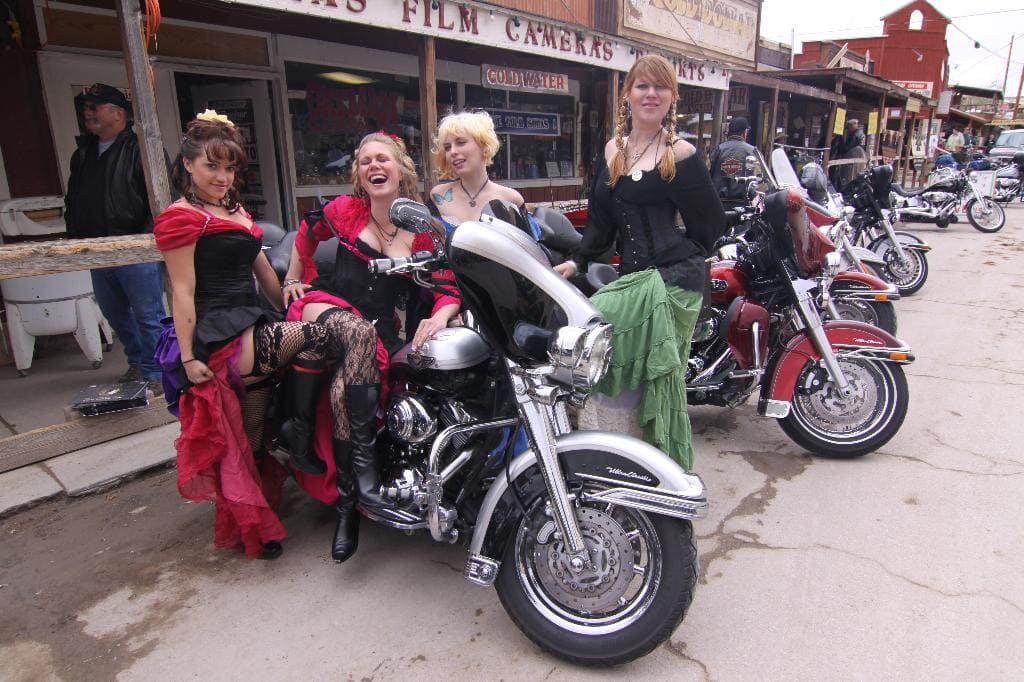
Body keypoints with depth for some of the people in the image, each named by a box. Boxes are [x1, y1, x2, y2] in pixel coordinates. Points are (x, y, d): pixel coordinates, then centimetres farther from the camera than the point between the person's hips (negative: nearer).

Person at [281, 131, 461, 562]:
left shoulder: (424, 228, 0)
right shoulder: (345, 210, 4)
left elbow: (450, 285, -9)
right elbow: (306, 236, 25)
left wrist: (440, 316, -28)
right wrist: (294, 279, 21)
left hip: (381, 328, 0)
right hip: (324, 306, 0)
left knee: (343, 392, -31)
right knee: (360, 331, -37)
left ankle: (346, 502, -18)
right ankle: (365, 464, -37)